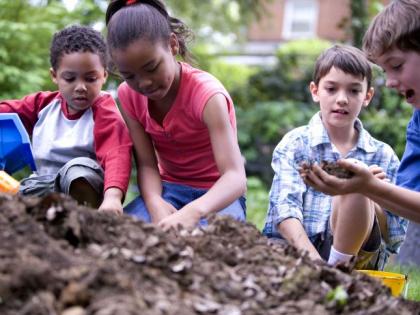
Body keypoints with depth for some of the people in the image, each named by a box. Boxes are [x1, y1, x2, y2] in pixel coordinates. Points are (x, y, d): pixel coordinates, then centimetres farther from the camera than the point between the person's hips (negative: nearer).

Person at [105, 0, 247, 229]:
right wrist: (155, 203, -35)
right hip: (170, 189, 4)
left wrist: (193, 211, -56)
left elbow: (236, 176, -35)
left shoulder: (206, 94, -25)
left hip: (215, 195, -4)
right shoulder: (128, 95, -8)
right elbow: (147, 164, -11)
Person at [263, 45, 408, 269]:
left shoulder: (383, 156, 10)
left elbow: (395, 238, 8)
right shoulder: (294, 144, 6)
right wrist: (314, 262, -26)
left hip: (356, 254, 1)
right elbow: (285, 211, -10)